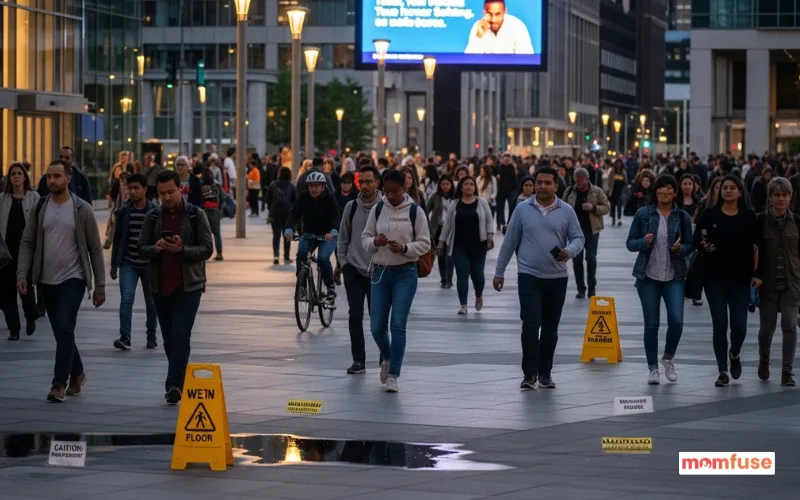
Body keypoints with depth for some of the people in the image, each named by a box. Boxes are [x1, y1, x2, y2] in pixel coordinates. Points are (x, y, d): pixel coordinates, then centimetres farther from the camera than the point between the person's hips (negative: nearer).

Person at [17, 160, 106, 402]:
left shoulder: (82, 210, -4)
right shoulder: (39, 209, 4)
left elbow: (95, 249, -1)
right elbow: (27, 243, 3)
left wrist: (100, 286, -3)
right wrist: (22, 274, -12)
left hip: (73, 278, -4)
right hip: (47, 281, 4)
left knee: (64, 329, -16)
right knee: (61, 332, 12)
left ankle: (59, 383, -13)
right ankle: (76, 374, 31)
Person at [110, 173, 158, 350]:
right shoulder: (123, 212, 2)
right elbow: (117, 238, 9)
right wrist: (114, 264, 10)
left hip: (149, 264, -1)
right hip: (128, 264, 1)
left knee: (151, 302, 10)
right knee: (126, 298, -15)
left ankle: (151, 337, 26)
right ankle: (125, 337, -19)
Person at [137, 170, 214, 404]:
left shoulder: (196, 215, -1)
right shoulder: (153, 217, 8)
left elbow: (207, 249, -5)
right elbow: (142, 249, 7)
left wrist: (182, 250, -21)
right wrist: (155, 248, -16)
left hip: (188, 286, -4)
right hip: (160, 286, 4)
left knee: (180, 335, -14)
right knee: (169, 338, 10)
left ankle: (174, 384, -19)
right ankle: (178, 382, 22)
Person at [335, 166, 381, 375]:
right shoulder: (351, 207, 4)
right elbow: (343, 238, 12)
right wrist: (341, 262, 7)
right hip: (354, 268, 2)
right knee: (355, 315, -4)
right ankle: (358, 360, 1)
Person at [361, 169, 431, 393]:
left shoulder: (415, 211, -4)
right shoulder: (378, 209, 4)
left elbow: (425, 243, -2)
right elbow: (365, 237, 9)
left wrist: (404, 248, -19)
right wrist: (375, 242, -14)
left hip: (405, 273, -3)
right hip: (380, 271, 3)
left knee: (398, 325, -11)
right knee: (377, 326, 4)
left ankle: (393, 375, -6)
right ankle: (387, 358, 35)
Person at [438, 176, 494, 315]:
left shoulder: (481, 202, 3)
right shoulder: (455, 204, 6)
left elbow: (489, 221, 4)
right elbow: (447, 224, 9)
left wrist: (490, 236, -10)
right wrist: (441, 241, 7)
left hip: (478, 246, 0)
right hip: (459, 246, 1)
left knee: (477, 273, 3)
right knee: (462, 274, -6)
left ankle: (479, 296, 33)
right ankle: (463, 305, -4)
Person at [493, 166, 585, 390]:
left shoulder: (566, 211, 1)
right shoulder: (522, 209, 1)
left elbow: (578, 238, 2)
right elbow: (510, 241, 5)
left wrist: (569, 252, -21)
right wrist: (499, 271, 7)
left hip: (557, 278, 2)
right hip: (529, 276, -2)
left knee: (551, 328, 9)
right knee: (531, 323, -14)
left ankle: (545, 373, 21)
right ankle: (529, 373, -9)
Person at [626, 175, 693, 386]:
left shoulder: (682, 217, 3)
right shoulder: (643, 214, 1)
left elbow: (690, 246, 9)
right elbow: (630, 243, 3)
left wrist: (680, 248, -13)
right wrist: (644, 242, -18)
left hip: (674, 276, 0)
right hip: (648, 275, 0)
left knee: (676, 320, -12)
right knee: (651, 324, 1)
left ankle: (668, 358, 14)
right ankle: (653, 368, 14)